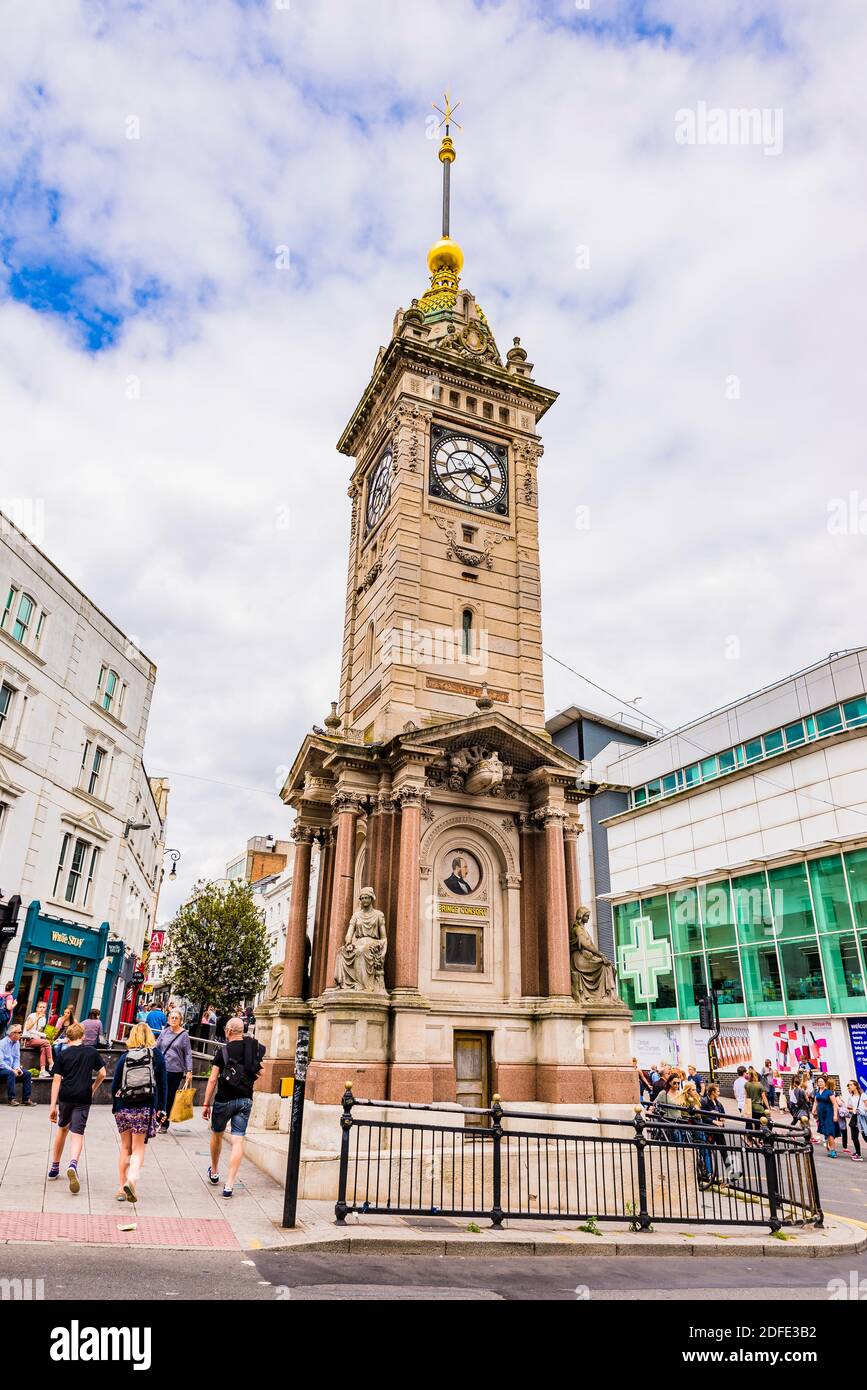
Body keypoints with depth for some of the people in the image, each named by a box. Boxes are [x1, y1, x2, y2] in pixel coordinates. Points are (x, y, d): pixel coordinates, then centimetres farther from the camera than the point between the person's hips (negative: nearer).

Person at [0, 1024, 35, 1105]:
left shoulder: (17, 1043, 6)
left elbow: (17, 1058, 9)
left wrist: (17, 1068, -11)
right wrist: (12, 1070, -26)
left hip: (11, 1068, 7)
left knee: (27, 1074, -12)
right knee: (10, 1073, -35)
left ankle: (26, 1099, -8)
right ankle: (12, 1099, -30)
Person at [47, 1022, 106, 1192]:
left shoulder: (63, 1054, 4)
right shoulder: (92, 1052, 7)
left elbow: (56, 1080, -2)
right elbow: (102, 1074, 7)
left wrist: (53, 1106, -2)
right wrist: (93, 1089, 23)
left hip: (65, 1097, 1)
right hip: (83, 1098, -1)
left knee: (63, 1128, 23)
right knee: (77, 1133, 0)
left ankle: (55, 1166, 33)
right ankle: (73, 1164, -26)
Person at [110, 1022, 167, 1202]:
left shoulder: (125, 1057, 2)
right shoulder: (156, 1055, 2)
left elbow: (115, 1084, 4)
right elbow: (162, 1083, 1)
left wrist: (115, 1107, 17)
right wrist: (161, 1108, 7)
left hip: (124, 1107, 1)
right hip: (146, 1108, -1)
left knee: (125, 1147, 15)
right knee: (138, 1148, 5)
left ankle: (122, 1187, 17)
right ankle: (132, 1179, -18)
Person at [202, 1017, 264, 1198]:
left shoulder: (223, 1051, -10)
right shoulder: (256, 1048, -1)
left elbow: (213, 1080, -9)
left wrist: (206, 1104, -3)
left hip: (224, 1099, -2)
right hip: (246, 1100, 2)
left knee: (217, 1135, 21)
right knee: (238, 1140, 2)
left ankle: (214, 1173, 39)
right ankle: (229, 1185, -2)